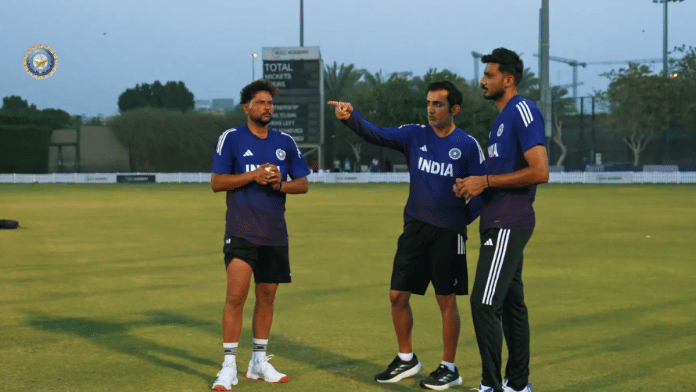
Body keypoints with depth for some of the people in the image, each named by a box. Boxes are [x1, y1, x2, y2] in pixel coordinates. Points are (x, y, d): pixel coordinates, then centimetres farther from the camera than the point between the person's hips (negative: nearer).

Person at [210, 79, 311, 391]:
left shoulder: (285, 142, 9)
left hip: (275, 234, 4)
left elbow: (303, 184, 11)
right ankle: (229, 367, -6)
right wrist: (254, 175, -15)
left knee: (267, 297, 10)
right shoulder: (231, 138, -1)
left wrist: (280, 183, -10)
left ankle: (259, 363, 22)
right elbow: (216, 182, -5)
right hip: (241, 233, -4)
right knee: (236, 297, -12)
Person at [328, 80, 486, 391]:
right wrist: (351, 118, -24)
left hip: (448, 234, -4)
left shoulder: (468, 145, -5)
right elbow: (376, 135, -8)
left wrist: (464, 217, -7)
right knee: (397, 295, 5)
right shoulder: (415, 136, 4)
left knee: (446, 300, 3)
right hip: (415, 228, 4)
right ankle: (406, 359, 23)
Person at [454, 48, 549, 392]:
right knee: (511, 302, 14)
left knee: (484, 303, -12)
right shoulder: (503, 117, 17)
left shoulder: (523, 111, -14)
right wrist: (473, 185, 8)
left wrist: (486, 181, -18)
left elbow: (539, 172, -22)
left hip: (509, 224, -10)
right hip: (499, 222, 10)